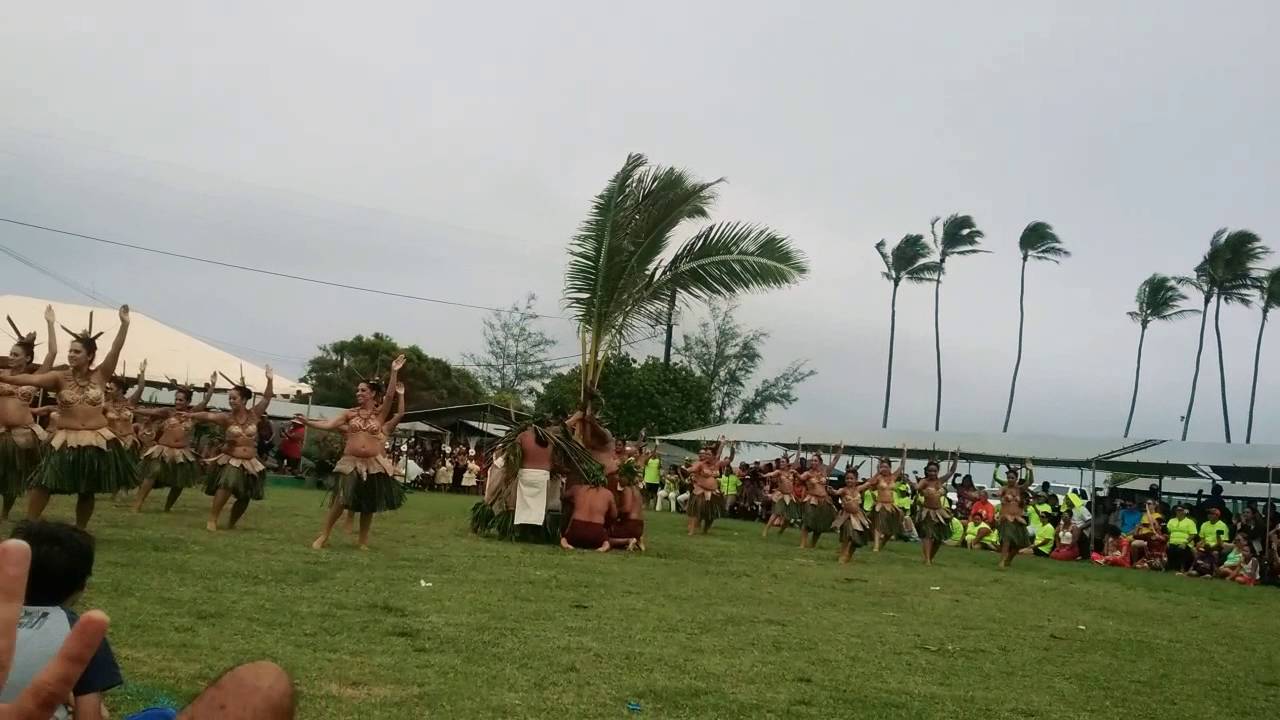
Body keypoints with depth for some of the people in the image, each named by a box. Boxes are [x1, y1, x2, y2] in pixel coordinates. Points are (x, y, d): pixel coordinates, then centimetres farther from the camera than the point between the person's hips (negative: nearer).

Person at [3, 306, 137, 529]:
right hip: (67, 440, 0)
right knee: (44, 484, -6)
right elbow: (31, 379, -14)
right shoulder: (60, 378, 0)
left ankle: (79, 532, 24)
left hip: (98, 441, 0)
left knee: (87, 491, 10)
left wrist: (124, 324, -22)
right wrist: (5, 378, -30)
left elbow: (115, 351, -11)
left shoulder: (100, 376, -1)